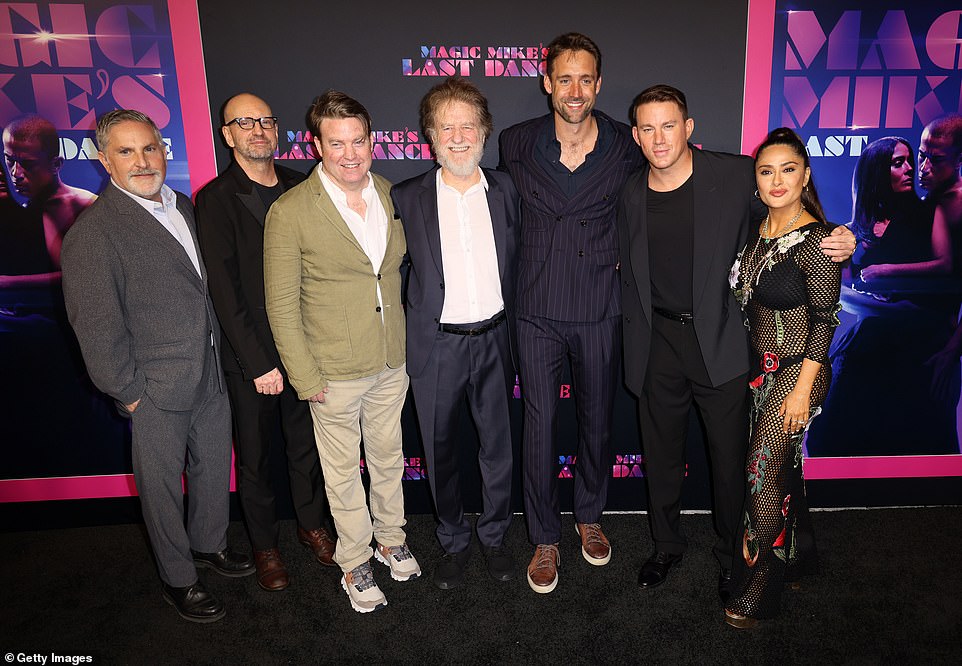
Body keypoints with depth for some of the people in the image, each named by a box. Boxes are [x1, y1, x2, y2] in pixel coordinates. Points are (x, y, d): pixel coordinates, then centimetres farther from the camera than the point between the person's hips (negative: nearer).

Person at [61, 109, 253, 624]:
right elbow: (96, 327, -15)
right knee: (163, 487, 11)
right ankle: (178, 580, 32)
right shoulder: (92, 233, -17)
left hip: (210, 373, 7)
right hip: (157, 388, -6)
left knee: (214, 466, 21)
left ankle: (209, 544, 45)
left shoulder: (183, 207, 6)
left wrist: (220, 354, 11)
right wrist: (130, 392, -12)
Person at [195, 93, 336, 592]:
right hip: (249, 355, -3)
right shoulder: (216, 200, -9)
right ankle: (264, 545, 33)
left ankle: (311, 523, 40)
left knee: (306, 443, 18)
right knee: (254, 456, 13)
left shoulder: (300, 188, 3)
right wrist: (259, 363, -15)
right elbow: (225, 292, -12)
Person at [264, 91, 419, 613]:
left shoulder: (391, 196, 0)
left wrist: (413, 343, 10)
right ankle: (354, 563, 35)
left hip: (393, 362, 4)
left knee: (388, 457, 21)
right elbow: (281, 306, -10)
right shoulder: (290, 212, -14)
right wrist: (305, 377, -10)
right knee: (343, 471, 14)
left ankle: (391, 538, 44)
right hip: (335, 370, -4)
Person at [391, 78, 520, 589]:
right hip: (436, 345, -1)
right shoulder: (406, 198, -3)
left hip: (493, 340, 2)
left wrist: (509, 329, 8)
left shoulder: (505, 190, 3)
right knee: (440, 452, 12)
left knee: (498, 447, 13)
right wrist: (414, 326, 0)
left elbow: (515, 266, 10)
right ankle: (454, 541, 35)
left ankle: (493, 535, 36)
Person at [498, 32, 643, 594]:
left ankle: (590, 516, 39)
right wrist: (539, 258, 7)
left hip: (600, 309, 1)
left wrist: (620, 255, 3)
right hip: (537, 310, 0)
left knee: (598, 420, 14)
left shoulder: (626, 146, -3)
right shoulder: (516, 144, -2)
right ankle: (545, 538, 24)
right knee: (540, 425, 4)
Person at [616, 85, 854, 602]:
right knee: (661, 454, 15)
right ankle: (666, 545, 38)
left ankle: (730, 552, 34)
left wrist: (836, 243, -15)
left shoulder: (736, 176, -8)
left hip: (720, 341, -2)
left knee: (729, 457, 8)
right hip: (658, 346, 3)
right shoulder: (632, 195, 2)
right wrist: (635, 350, 7)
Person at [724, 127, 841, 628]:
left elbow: (824, 319, -16)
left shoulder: (816, 239, -16)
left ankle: (758, 586, 12)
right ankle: (799, 553, 38)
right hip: (761, 365, 7)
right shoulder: (758, 231, 5)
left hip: (797, 370, -7)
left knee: (763, 469, -5)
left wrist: (803, 388, -17)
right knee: (782, 463, 17)